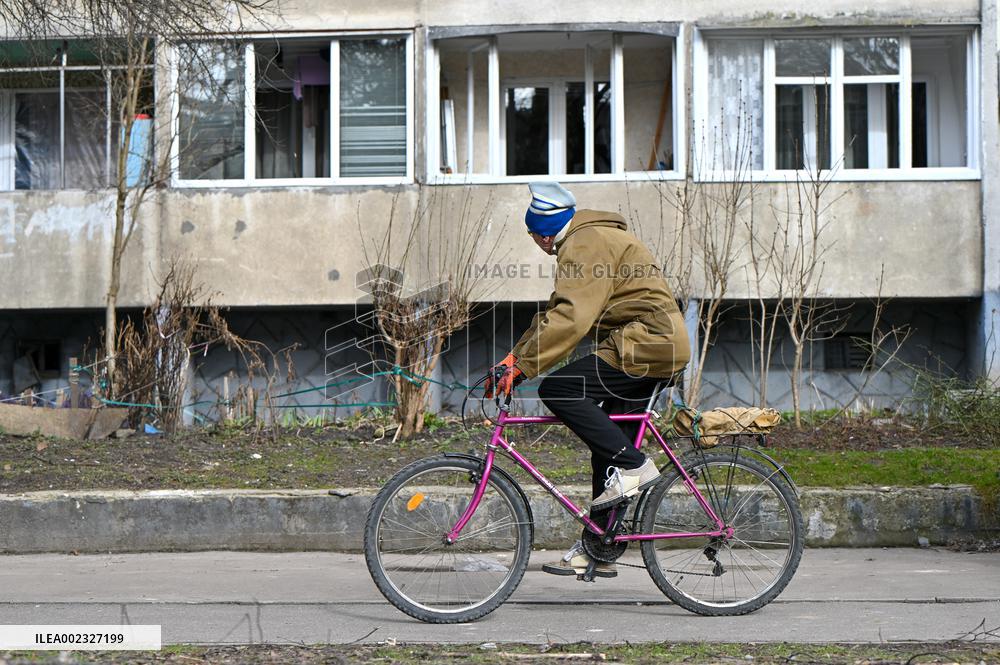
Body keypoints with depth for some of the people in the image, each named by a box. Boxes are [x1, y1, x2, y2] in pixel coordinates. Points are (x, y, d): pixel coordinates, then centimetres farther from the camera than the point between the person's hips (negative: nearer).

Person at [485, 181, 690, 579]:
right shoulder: (583, 243, 20)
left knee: (557, 389, -17)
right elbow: (555, 314, 21)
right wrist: (512, 358, 14)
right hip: (655, 346, 11)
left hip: (646, 343, -11)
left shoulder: (586, 244, -13)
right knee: (608, 452, 10)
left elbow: (571, 318, -25)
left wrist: (520, 366, -25)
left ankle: (632, 465, -15)